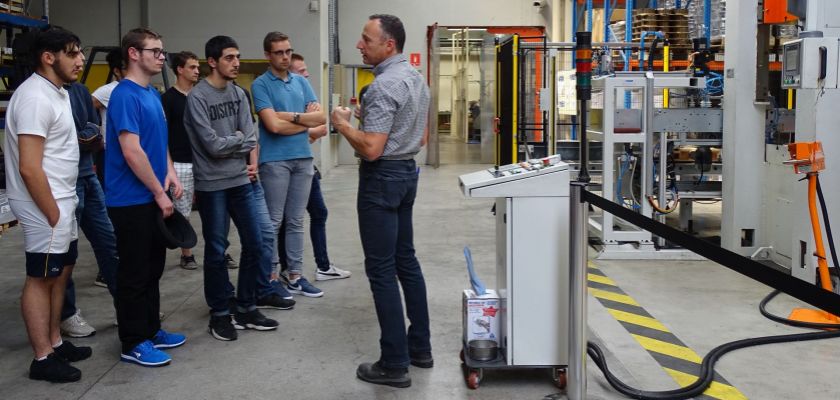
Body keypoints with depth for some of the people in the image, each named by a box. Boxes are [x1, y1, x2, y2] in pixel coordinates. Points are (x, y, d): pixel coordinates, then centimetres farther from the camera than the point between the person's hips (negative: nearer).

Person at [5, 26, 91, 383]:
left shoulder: (58, 92, 12)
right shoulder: (35, 97, -20)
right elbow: (29, 168, -24)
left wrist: (63, 208, 17)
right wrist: (53, 214, -18)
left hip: (62, 200, 10)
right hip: (45, 205, -10)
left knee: (60, 272, 16)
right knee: (41, 278, -1)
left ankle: (54, 343, 28)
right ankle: (43, 359, 9)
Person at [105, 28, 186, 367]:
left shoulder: (152, 93, 12)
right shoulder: (125, 96, -17)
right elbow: (131, 151, -22)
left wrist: (169, 173, 3)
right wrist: (159, 192, -16)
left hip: (151, 198, 9)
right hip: (132, 200, -9)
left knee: (153, 268, 16)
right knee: (134, 273, 0)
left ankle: (151, 330, 28)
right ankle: (133, 343, 10)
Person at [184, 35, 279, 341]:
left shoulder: (239, 94, 8)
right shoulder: (197, 98, -11)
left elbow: (251, 139, 2)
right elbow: (213, 145, -17)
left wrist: (227, 143, -12)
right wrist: (237, 139, -2)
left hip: (241, 181, 6)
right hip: (212, 185, -6)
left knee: (253, 244, 8)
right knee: (216, 250, 3)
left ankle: (246, 309, 22)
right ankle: (219, 314, 17)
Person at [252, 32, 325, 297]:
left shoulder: (301, 82, 12)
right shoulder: (261, 84, -5)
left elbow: (321, 118, 4)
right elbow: (274, 125, -16)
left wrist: (291, 116, -8)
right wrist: (305, 120, -4)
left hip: (303, 158, 5)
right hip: (275, 160, -5)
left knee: (296, 221, 10)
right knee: (273, 222, 1)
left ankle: (295, 275, 17)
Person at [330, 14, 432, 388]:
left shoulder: (384, 85, -20)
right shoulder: (416, 78, 12)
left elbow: (371, 149, -24)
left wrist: (343, 124, -9)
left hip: (382, 178, -10)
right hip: (407, 171, 10)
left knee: (382, 270, -4)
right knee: (406, 261, 15)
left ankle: (394, 364, 1)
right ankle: (420, 347, 23)